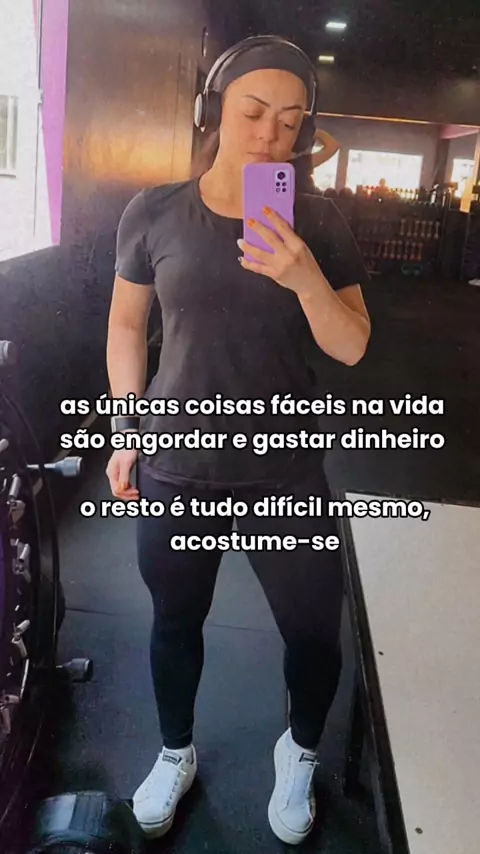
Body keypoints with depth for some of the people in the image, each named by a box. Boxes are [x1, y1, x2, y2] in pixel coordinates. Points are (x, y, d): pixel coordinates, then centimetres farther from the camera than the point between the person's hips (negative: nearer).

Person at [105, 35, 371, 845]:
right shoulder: (153, 213, -5)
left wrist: (304, 277, -25)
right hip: (174, 467, 0)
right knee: (175, 622, 18)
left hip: (285, 473, 0)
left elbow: (352, 348, -6)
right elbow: (126, 323, 5)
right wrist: (126, 433, 5)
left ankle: (299, 751, 43)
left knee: (315, 632, 10)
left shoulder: (320, 224, -4)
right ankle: (176, 753, 47)